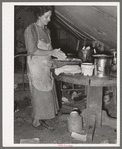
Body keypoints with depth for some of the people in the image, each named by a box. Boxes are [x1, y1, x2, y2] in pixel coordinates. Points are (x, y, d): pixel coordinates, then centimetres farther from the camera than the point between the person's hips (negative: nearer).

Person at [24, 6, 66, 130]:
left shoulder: (46, 30, 13)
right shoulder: (31, 30, -11)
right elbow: (32, 51, -19)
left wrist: (57, 54, 2)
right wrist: (52, 52, -20)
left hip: (46, 66, 8)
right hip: (36, 67, -8)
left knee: (47, 93, 9)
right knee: (38, 94, -1)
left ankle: (43, 120, 22)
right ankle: (36, 121, 14)